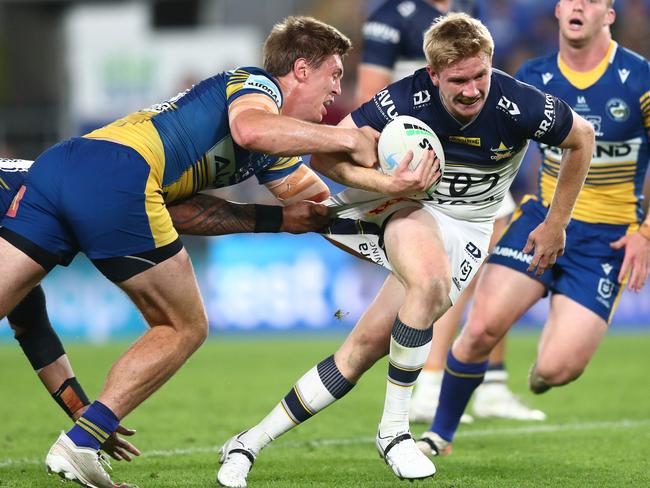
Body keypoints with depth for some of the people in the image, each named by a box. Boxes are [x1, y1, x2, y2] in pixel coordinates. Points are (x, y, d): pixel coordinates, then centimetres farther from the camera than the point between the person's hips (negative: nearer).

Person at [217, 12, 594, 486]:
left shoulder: (520, 106, -22)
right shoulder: (407, 99, -24)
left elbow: (582, 137, -1)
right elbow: (325, 155, -16)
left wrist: (556, 226, 5)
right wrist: (386, 180, -33)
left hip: (466, 229, 1)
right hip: (407, 203, -1)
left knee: (367, 345, -12)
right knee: (431, 281, -38)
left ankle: (252, 443, -1)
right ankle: (393, 429, -21)